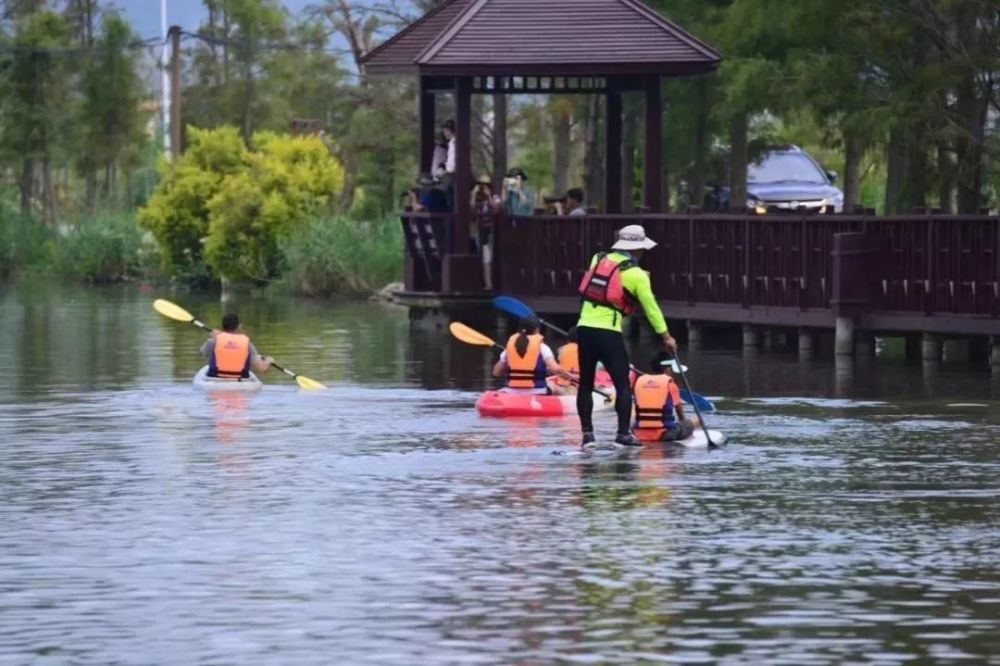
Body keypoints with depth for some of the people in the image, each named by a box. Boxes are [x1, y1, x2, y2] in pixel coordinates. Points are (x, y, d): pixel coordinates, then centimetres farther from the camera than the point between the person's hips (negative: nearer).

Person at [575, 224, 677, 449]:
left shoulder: (598, 260, 9)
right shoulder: (636, 274, -2)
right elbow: (651, 307, 2)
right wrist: (666, 336, 12)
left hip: (584, 327, 4)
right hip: (609, 333, -4)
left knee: (586, 384, 11)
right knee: (623, 384, 3)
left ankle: (587, 433, 7)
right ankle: (623, 433, -6)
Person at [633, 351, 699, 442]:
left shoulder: (639, 381, 7)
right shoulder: (669, 382, -1)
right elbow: (678, 407, 13)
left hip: (641, 435, 3)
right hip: (664, 434, -3)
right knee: (695, 421, 16)